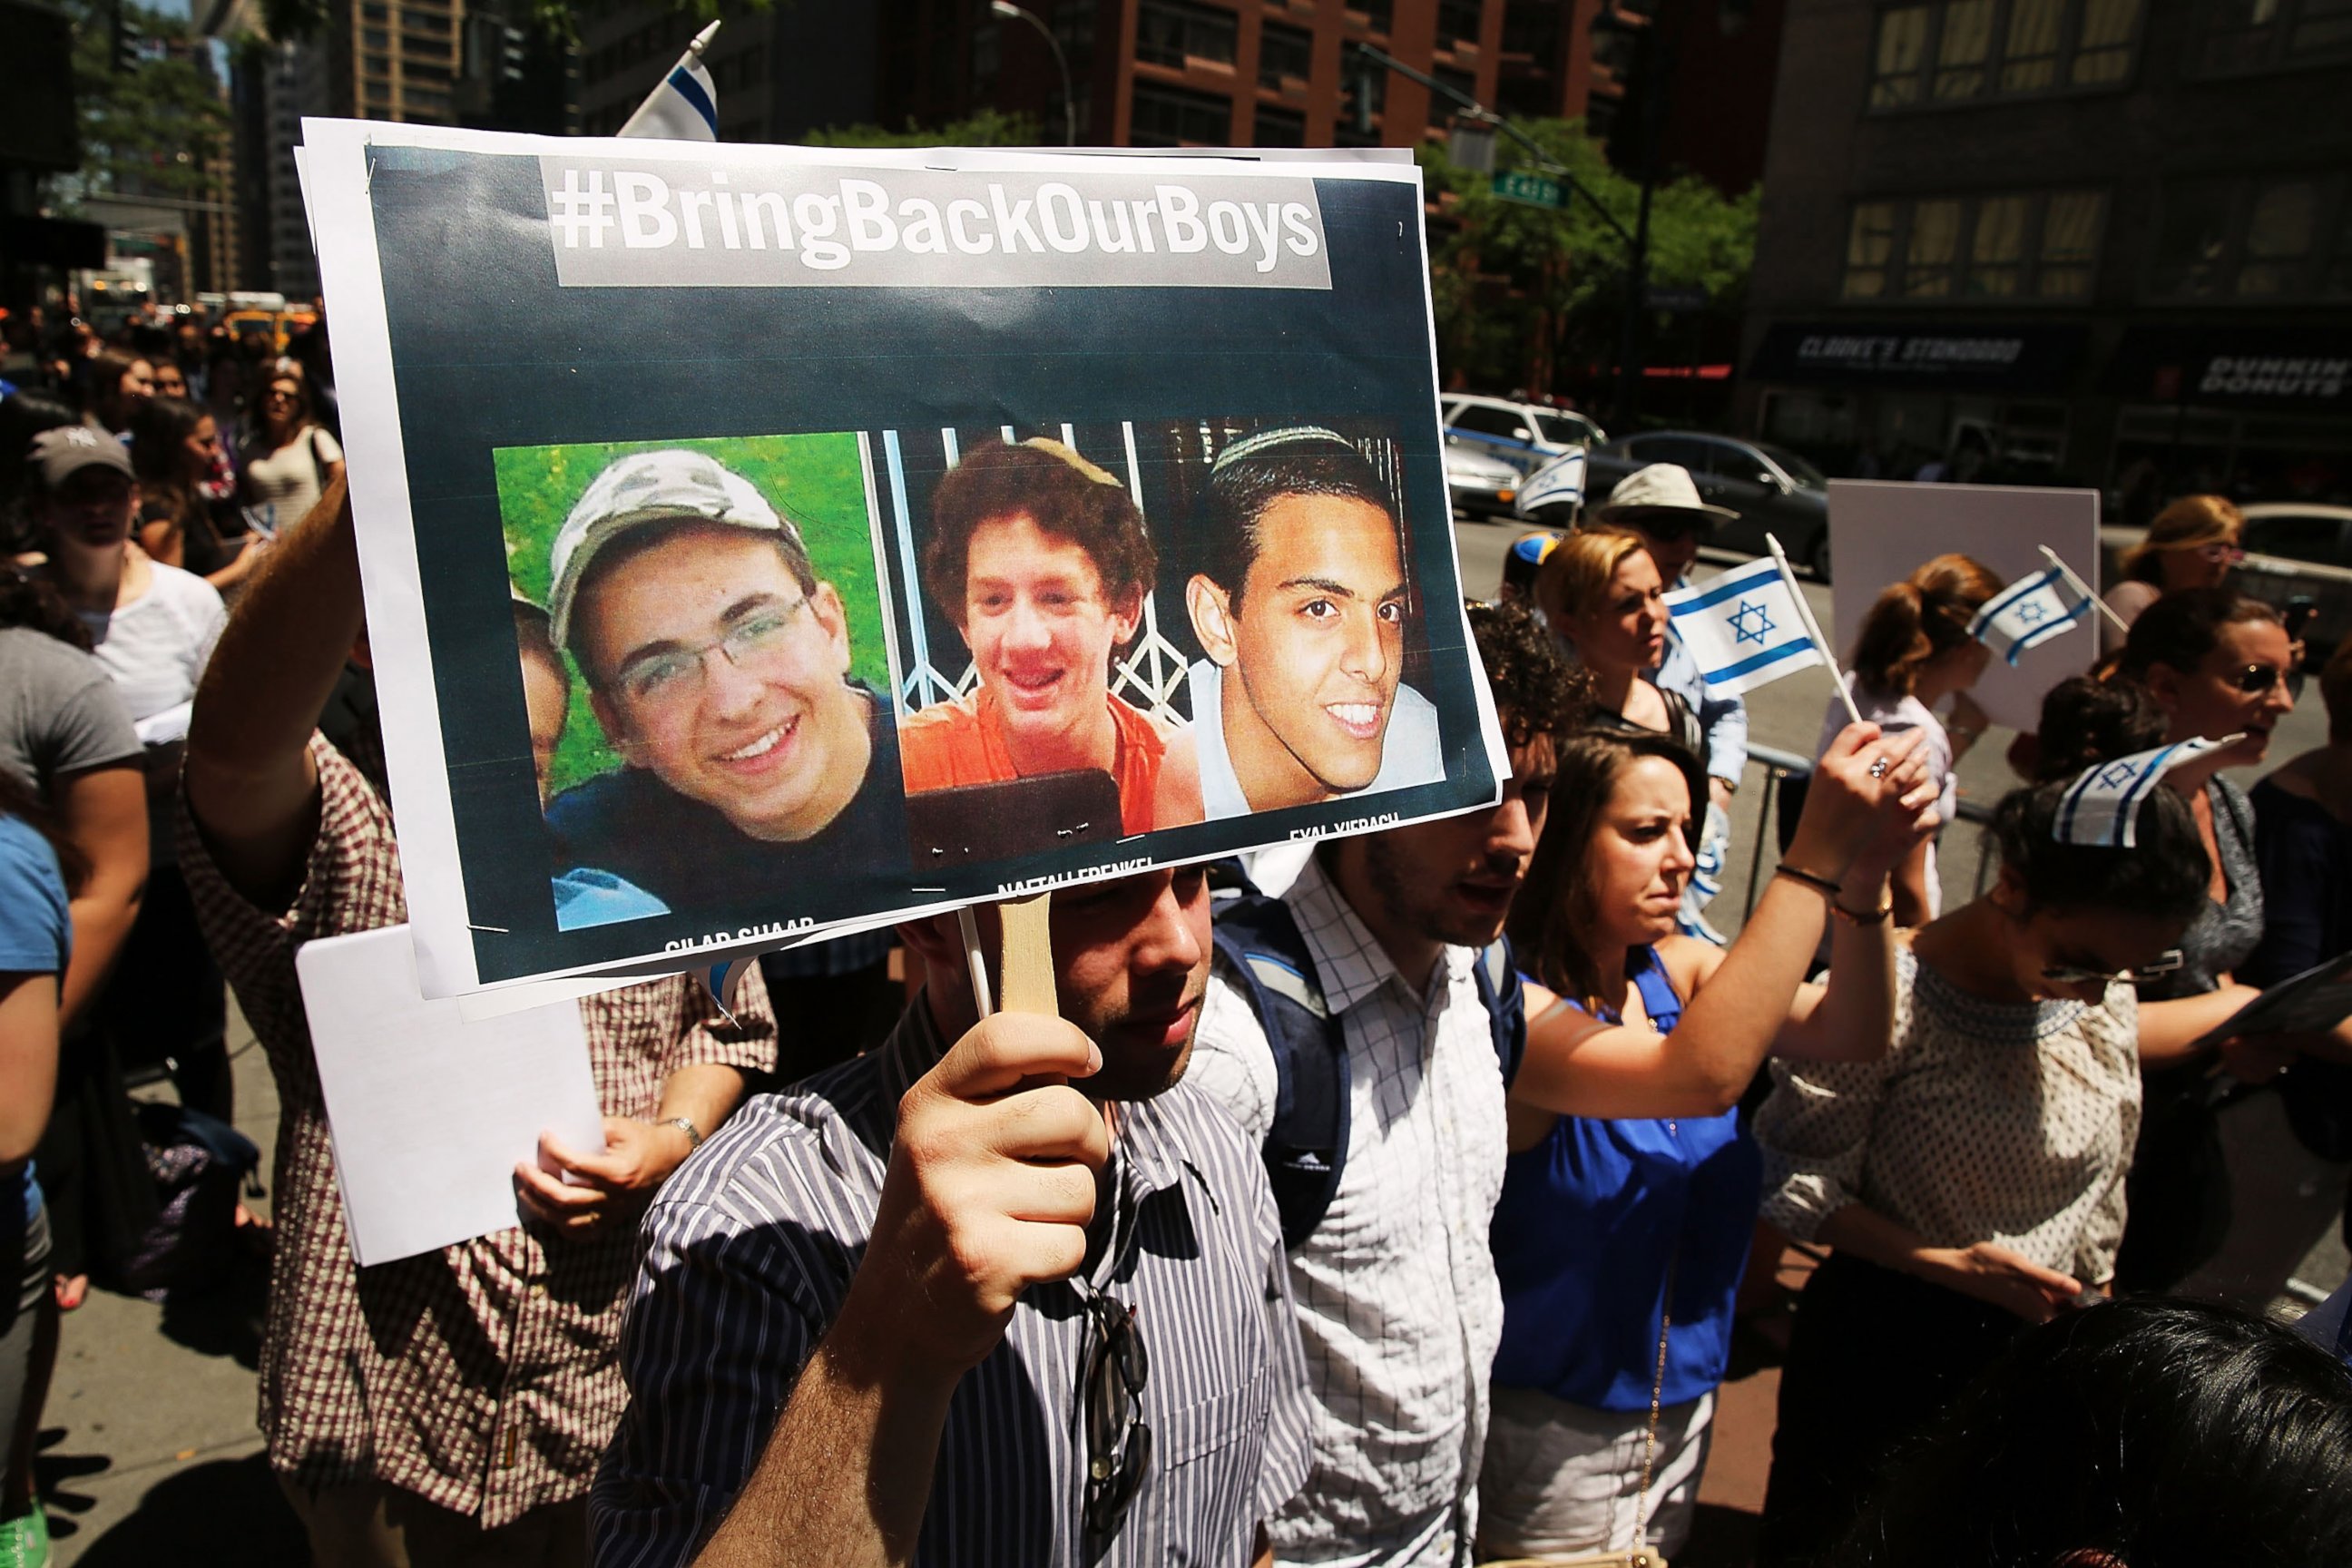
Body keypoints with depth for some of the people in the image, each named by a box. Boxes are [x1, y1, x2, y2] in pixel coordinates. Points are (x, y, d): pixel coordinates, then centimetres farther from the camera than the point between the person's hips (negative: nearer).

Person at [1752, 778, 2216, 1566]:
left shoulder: (2106, 994, -5)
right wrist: (1946, 1264, -27)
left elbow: (2104, 1183, 10)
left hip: (2041, 1352, 5)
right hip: (1886, 1345, -5)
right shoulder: (1890, 998, -26)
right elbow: (1793, 1179, -18)